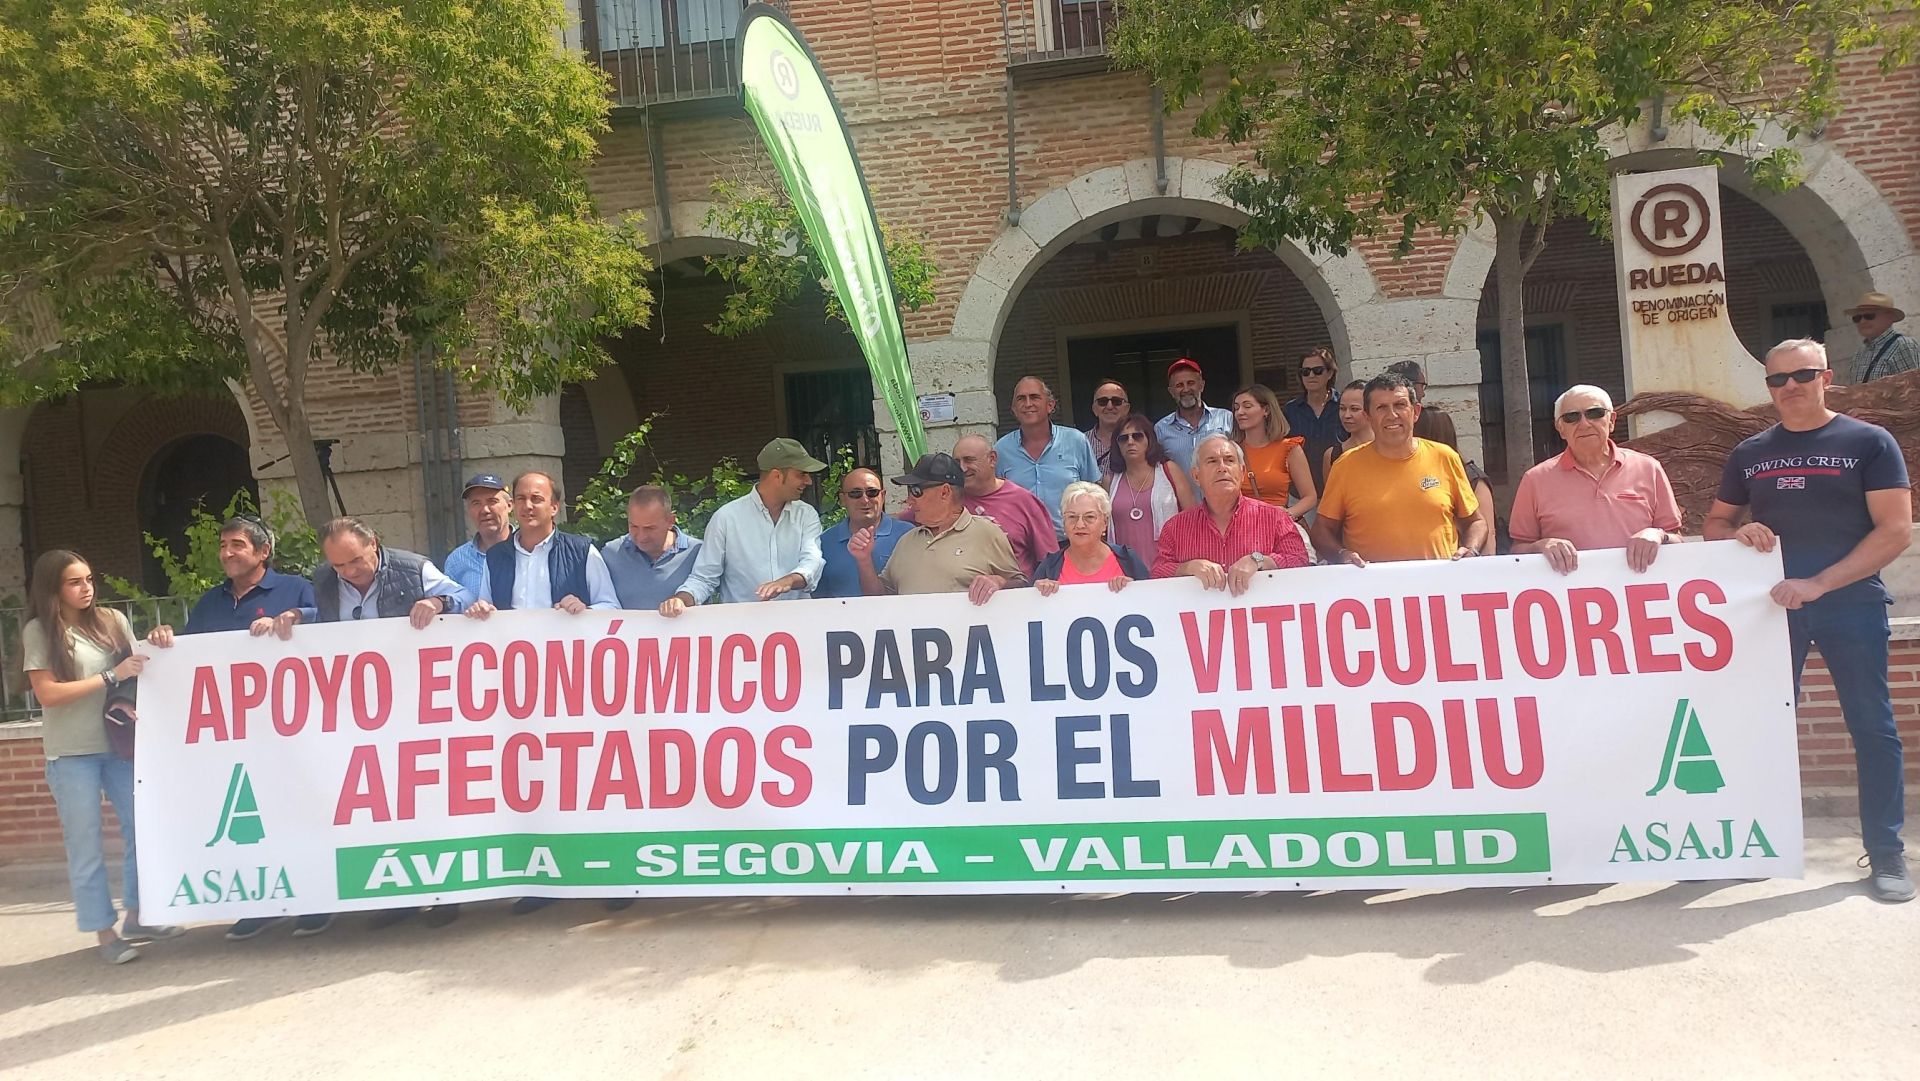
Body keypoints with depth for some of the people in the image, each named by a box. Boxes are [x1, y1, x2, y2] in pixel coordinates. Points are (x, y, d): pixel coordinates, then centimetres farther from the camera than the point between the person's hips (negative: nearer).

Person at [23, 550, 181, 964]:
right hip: (71, 754, -4)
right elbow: (47, 695, -10)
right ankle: (105, 933, 11)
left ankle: (136, 918, 21)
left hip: (120, 743, 4)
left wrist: (131, 702, -6)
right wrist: (111, 677, -16)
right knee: (86, 845, 3)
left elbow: (136, 671, 13)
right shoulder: (40, 631, -3)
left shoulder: (112, 620, 6)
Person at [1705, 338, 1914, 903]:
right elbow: (1715, 524, 18)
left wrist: (1817, 584, -16)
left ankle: (1886, 851, 11)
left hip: (1852, 602, -3)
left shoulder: (1868, 443, 0)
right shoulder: (1750, 453, 11)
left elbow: (1896, 530, -7)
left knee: (1872, 727, 1)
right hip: (1774, 603, 3)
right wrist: (1740, 532, -7)